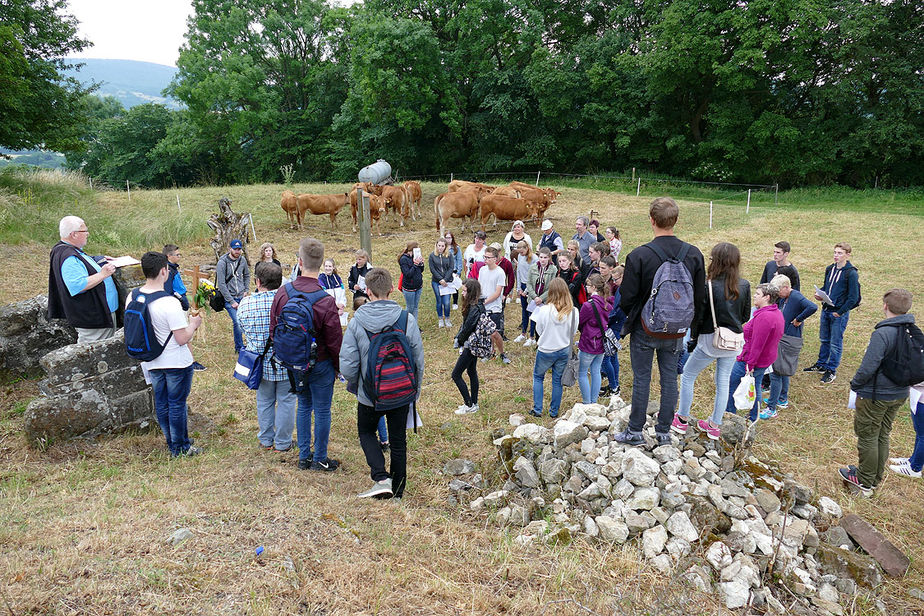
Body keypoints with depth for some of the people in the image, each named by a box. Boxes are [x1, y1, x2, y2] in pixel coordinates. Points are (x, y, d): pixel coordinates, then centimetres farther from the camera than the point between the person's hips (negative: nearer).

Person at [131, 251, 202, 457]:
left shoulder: (132, 298, -4)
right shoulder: (170, 303, -26)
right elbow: (182, 338, -22)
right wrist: (193, 324, -4)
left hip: (151, 362, 7)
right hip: (177, 363, -6)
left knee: (161, 403, 17)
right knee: (177, 404, 6)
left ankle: (172, 443, 31)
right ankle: (181, 448, 18)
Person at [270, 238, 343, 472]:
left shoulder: (282, 293, -9)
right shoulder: (325, 301, -24)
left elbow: (273, 331, 2)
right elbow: (335, 341, -16)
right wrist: (340, 367, 1)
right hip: (320, 364, -5)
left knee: (303, 405, 21)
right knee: (322, 410, 10)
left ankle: (304, 456, 30)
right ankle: (319, 459, 23)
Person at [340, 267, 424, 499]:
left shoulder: (357, 322, -14)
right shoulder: (407, 319, -12)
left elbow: (347, 365, -12)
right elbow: (418, 361, -5)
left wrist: (353, 385, 10)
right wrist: (415, 391, 11)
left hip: (369, 394, -1)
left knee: (366, 432, 23)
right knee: (398, 441, 17)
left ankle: (381, 478, 5)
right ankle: (397, 490, 28)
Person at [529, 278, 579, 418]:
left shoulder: (544, 310, -21)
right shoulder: (573, 311, -14)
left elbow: (539, 330, -7)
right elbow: (574, 332, -1)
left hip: (545, 351, -2)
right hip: (564, 350, 2)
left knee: (537, 376, 19)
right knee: (558, 380, 17)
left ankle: (537, 410, 20)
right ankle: (554, 411, 27)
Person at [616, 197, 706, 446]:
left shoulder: (639, 255, -18)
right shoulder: (694, 254, -5)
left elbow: (627, 297, -12)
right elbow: (700, 297, 3)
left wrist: (629, 319, 8)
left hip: (645, 328, -4)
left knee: (641, 379, 7)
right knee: (670, 378, 13)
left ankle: (635, 432, 17)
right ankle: (664, 431, 23)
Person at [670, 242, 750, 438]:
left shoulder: (709, 286, -18)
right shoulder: (744, 286, -4)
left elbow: (698, 317, -13)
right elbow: (746, 316, 7)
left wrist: (692, 339, 0)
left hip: (710, 340, -5)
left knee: (687, 376, 13)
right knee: (723, 382, 15)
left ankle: (682, 420, 19)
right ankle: (715, 425, 25)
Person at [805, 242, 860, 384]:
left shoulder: (851, 273, -15)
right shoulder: (830, 269, 7)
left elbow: (853, 297, -15)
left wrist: (840, 312, -15)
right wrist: (820, 294, 0)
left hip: (839, 314, -7)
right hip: (826, 310, 7)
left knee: (835, 343, 4)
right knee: (824, 340, 19)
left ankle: (831, 370, 15)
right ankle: (821, 365, 32)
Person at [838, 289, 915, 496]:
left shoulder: (882, 333, -26)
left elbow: (869, 367, -26)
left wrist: (855, 385, -9)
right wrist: (901, 383, 19)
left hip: (875, 396, -8)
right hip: (900, 394, 8)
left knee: (867, 437, 7)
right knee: (883, 436, 20)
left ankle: (864, 483, 19)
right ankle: (875, 478, 34)